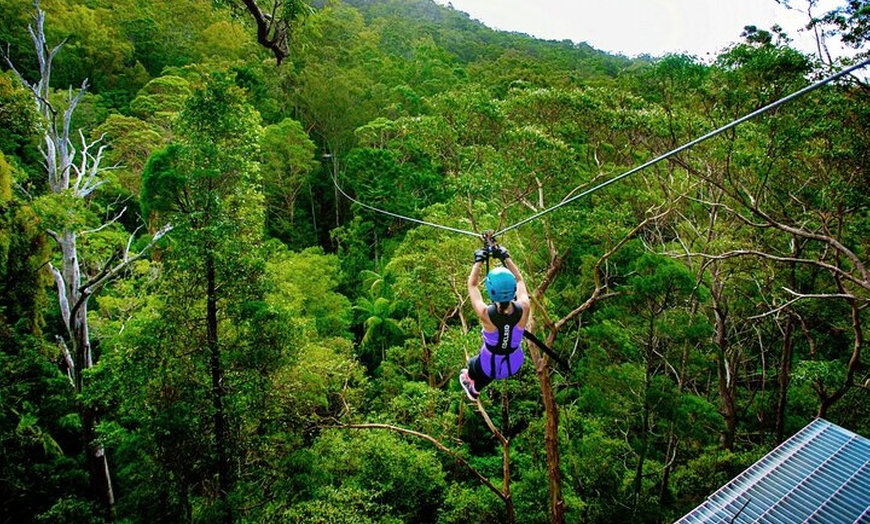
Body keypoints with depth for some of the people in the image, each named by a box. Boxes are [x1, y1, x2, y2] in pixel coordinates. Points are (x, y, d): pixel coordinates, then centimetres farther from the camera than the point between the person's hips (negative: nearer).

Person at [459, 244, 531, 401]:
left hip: (490, 367, -3)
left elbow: (472, 285, -16)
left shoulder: (486, 315, -35)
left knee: (474, 365, 34)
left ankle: (469, 380, 67)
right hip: (515, 365, 3)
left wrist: (479, 260, -5)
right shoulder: (524, 309, -30)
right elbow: (519, 279, -9)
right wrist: (505, 257, 0)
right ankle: (475, 390, 67)